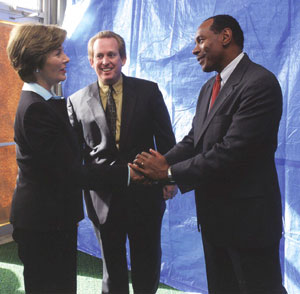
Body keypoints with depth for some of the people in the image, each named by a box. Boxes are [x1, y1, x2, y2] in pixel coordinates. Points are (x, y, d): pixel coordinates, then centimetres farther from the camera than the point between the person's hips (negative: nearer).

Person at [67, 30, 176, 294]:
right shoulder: (77, 102, 0)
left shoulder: (148, 91, 0)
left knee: (147, 262, 17)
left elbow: (165, 138, 1)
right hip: (103, 196, 0)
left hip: (144, 193, 0)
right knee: (112, 265, 18)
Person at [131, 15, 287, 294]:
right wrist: (161, 163, -12)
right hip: (213, 214, 9)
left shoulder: (260, 83, -18)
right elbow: (193, 139, 7)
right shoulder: (209, 88, 12)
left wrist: (170, 172, -18)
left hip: (248, 216, -8)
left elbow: (232, 151, -25)